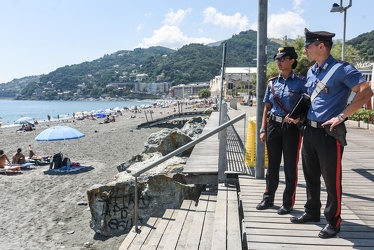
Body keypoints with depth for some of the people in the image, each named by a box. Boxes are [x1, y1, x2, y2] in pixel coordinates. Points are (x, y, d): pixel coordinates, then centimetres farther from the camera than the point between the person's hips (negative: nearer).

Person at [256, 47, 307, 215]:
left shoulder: (300, 82, -4)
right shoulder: (272, 82, 7)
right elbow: (267, 107, 10)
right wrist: (263, 129, 6)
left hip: (291, 128, -4)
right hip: (273, 126, 4)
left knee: (290, 166, 5)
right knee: (272, 165, 14)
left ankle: (288, 202, 19)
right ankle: (268, 198, 27)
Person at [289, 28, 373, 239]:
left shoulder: (341, 69, -12)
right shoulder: (311, 71, 12)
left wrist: (341, 116, -23)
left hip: (329, 133, -8)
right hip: (310, 131, 8)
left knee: (331, 180, 2)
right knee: (311, 176, 17)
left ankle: (333, 222, 17)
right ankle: (312, 212, 33)